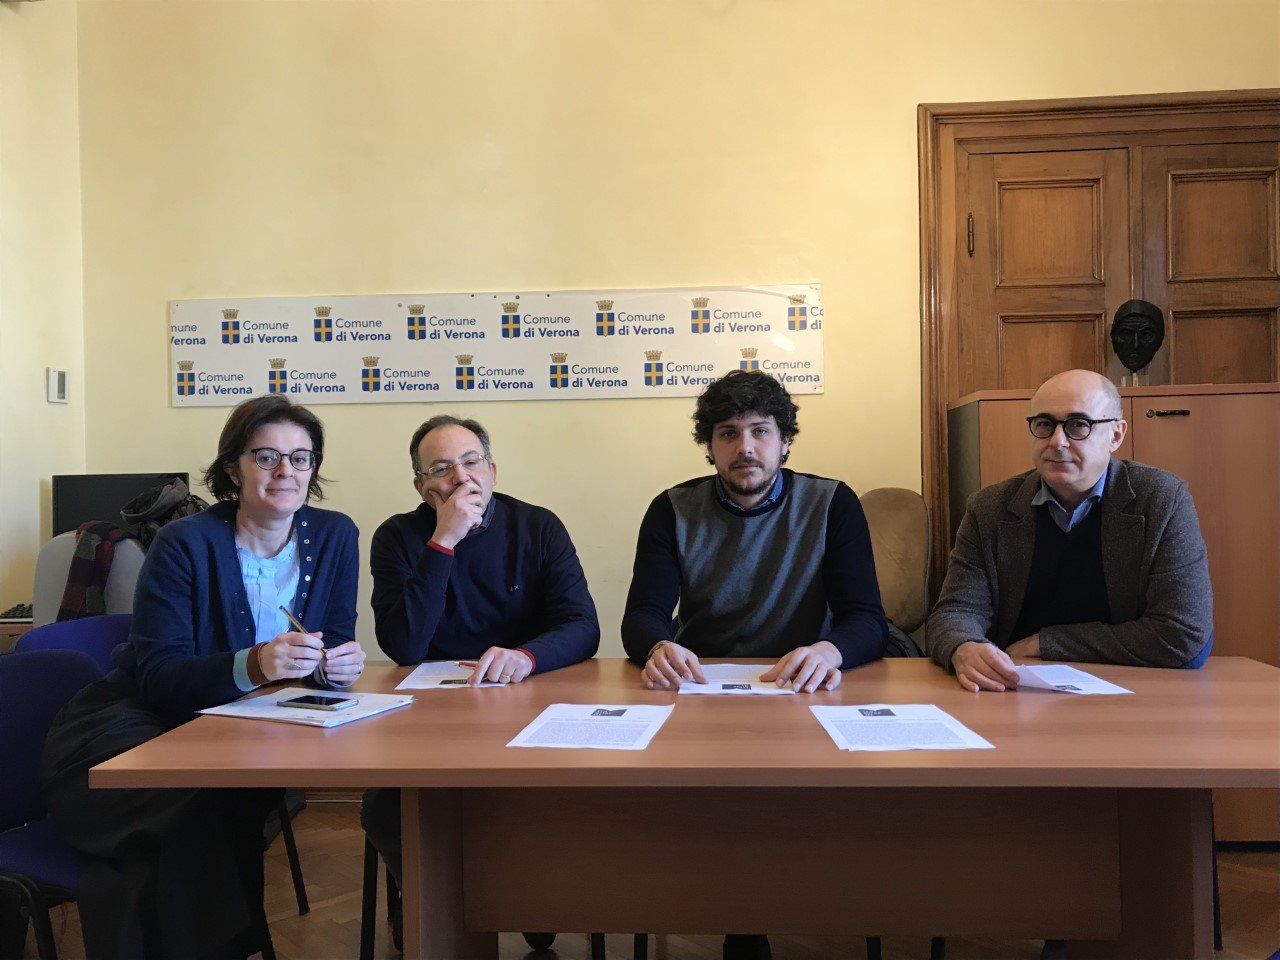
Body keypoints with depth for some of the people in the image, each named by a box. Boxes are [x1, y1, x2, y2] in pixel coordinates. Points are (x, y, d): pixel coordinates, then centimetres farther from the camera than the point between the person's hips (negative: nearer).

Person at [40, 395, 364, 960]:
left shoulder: (334, 537, -3)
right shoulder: (185, 544, -15)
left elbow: (333, 642, 0)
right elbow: (159, 678, -20)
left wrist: (337, 663, -26)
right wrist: (252, 665, -39)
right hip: (130, 731, -3)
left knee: (230, 811, -27)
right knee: (194, 815, -31)